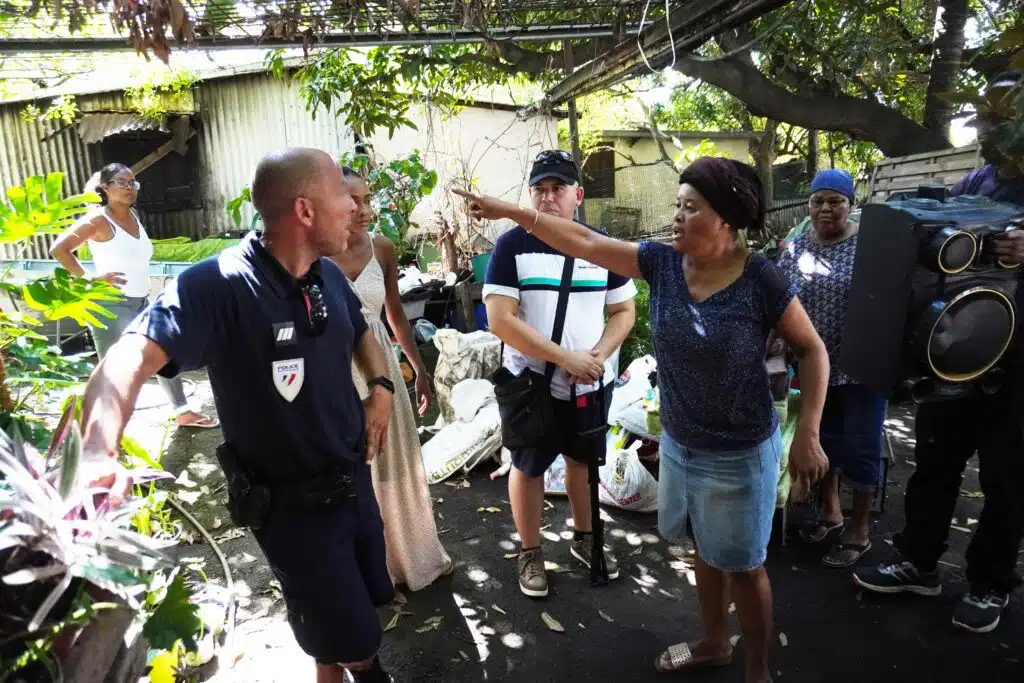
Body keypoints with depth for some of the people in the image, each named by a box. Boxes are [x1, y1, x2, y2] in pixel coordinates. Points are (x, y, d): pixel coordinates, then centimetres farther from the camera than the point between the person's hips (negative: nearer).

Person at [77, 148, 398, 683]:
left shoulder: (328, 276, -3)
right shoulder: (219, 285, -27)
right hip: (291, 503, -7)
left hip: (353, 478, 7)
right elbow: (131, 357, -39)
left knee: (368, 600, 27)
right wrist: (98, 452, -55)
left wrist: (381, 388, 1)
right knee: (348, 638, 9)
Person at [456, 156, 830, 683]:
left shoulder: (761, 280, -18)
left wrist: (807, 434, -16)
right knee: (707, 552, 24)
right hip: (679, 444, 5)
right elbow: (585, 242, -5)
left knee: (743, 566, 12)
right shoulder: (662, 263, -6)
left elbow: (812, 350, -10)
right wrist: (511, 211, -8)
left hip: (740, 454, -5)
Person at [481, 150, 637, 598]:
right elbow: (500, 320, -18)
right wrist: (564, 358, -23)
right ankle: (530, 552, 31)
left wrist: (597, 356, -16)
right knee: (528, 467, 11)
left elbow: (624, 311, 3)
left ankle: (583, 538, 41)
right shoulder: (512, 245, -11)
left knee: (583, 460, 19)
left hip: (593, 383, 3)